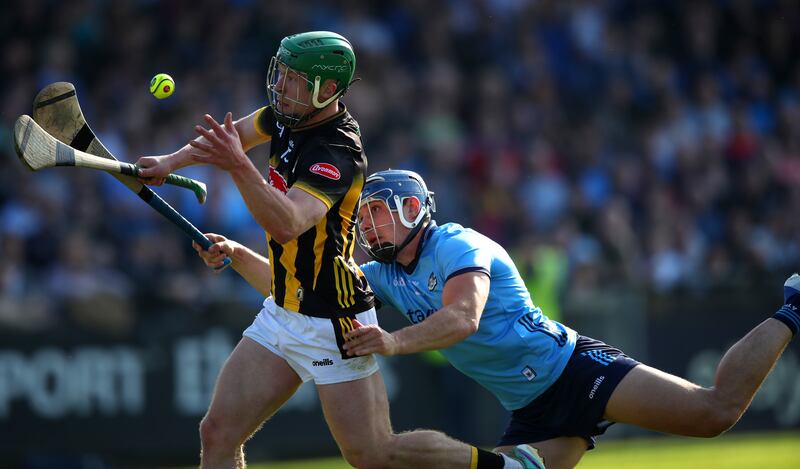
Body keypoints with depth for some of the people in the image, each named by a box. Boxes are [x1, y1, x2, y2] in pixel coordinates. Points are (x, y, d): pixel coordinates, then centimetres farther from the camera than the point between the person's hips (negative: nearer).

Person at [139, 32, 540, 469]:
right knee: (218, 433, 2)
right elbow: (239, 134, 23)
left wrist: (238, 166, -50)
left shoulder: (337, 154, -24)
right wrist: (172, 161, 17)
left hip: (331, 325, -9)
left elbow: (287, 226, -40)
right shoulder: (291, 114, 1)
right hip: (281, 314, 9)